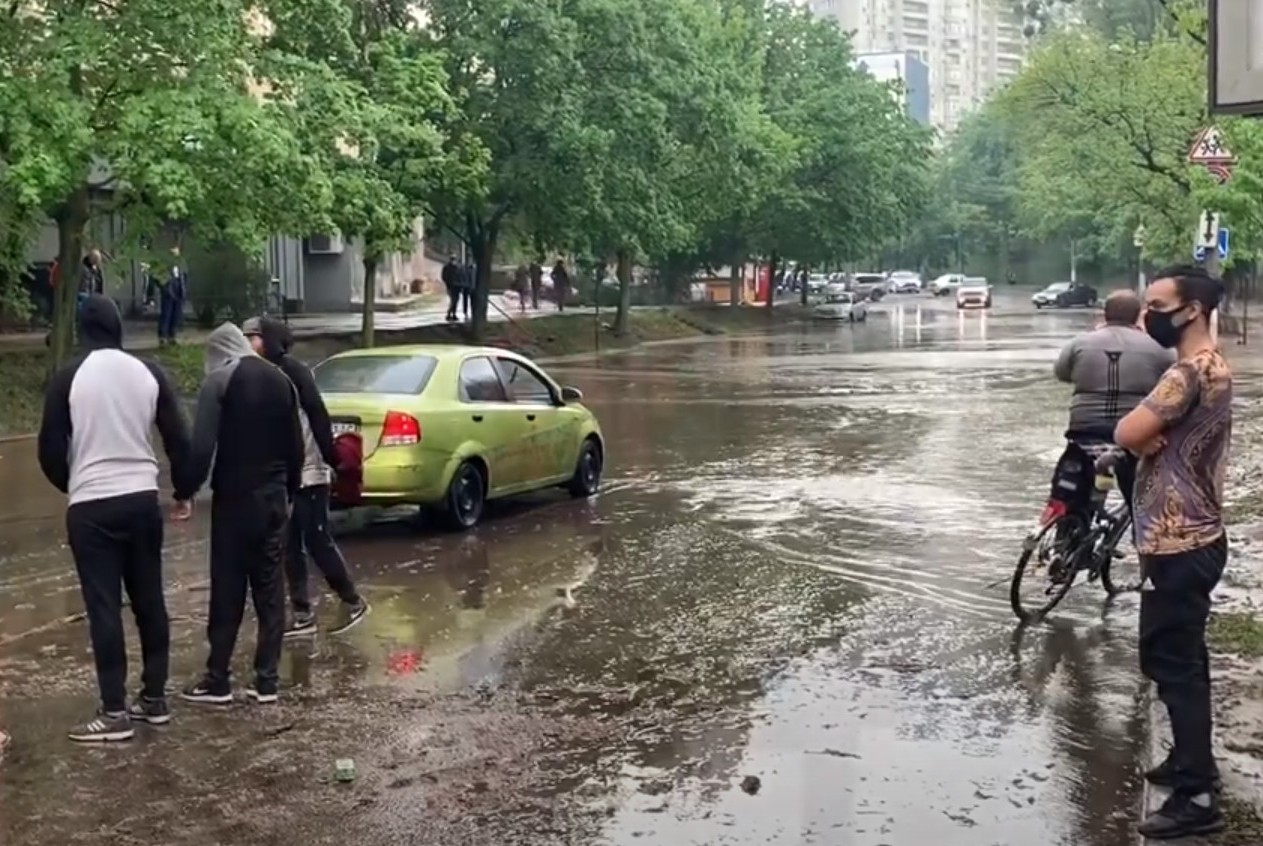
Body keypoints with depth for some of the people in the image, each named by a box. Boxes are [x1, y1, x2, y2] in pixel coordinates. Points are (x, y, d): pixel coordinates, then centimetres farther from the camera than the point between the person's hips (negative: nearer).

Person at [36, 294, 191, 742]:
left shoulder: (69, 377, -6)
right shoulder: (148, 373, 3)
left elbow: (50, 451, -3)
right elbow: (178, 439, 3)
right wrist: (182, 490, 18)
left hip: (91, 507, -4)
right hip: (142, 499, 4)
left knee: (103, 607, 0)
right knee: (149, 599, 13)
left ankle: (114, 712, 1)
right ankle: (154, 698, 19)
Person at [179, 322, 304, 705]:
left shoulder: (219, 382, -6)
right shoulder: (280, 380, 11)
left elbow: (202, 446, -16)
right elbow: (296, 445, 12)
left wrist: (187, 490, -9)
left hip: (234, 497, -5)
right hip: (274, 497, 5)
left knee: (227, 590, 1)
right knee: (270, 589, 6)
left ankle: (218, 680, 6)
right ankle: (266, 680, 8)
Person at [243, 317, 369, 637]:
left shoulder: (292, 370, -9)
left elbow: (318, 414, -14)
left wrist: (330, 457, -18)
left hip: (308, 473, -7)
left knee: (317, 541, -3)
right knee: (290, 547, 7)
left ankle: (353, 602, 11)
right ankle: (303, 615, 12)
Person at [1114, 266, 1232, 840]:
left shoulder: (1192, 372, -21)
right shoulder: (1207, 368, 13)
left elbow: (1127, 434, -26)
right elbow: (1163, 440, 13)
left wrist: (1149, 441, -5)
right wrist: (1157, 441, -9)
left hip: (1178, 544, -10)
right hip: (1185, 538, 10)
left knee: (1170, 662, -5)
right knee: (1183, 658, 19)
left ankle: (1197, 798, 0)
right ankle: (1194, 761, 31)